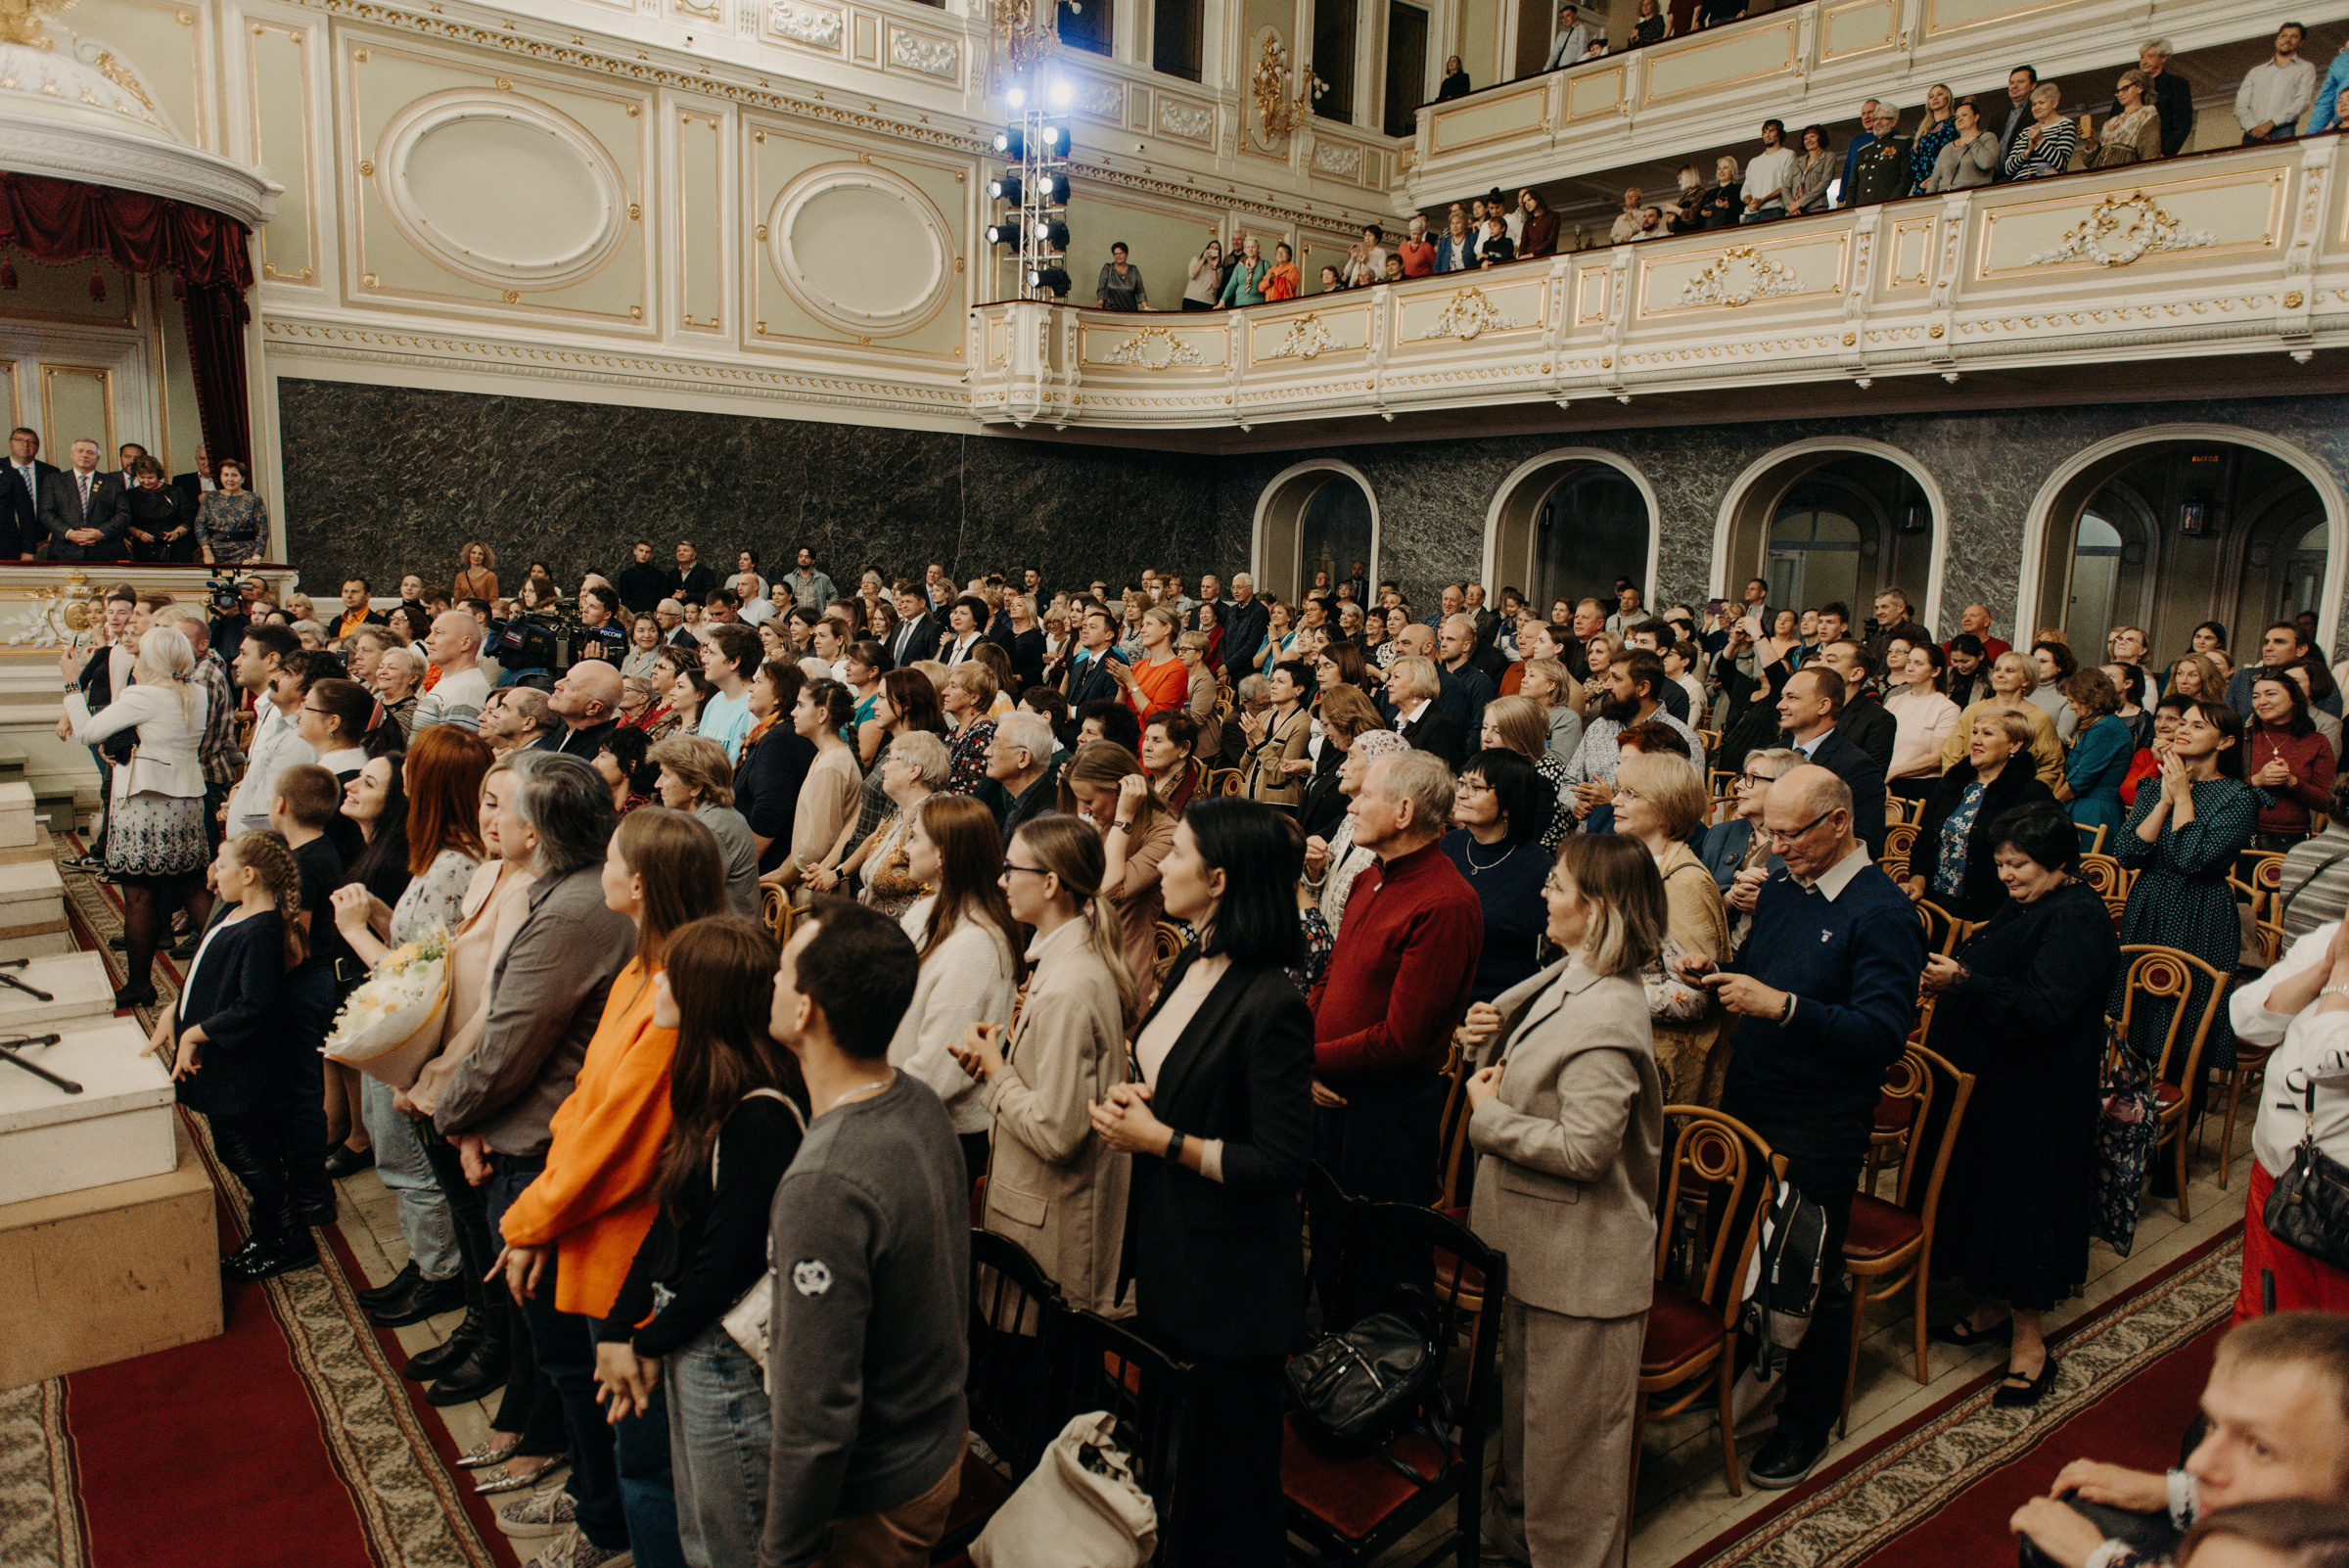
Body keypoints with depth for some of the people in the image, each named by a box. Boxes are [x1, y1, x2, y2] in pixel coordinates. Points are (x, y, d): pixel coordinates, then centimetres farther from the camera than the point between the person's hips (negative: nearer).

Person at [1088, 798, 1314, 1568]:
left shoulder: (1271, 1005, -24)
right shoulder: (1193, 964, 2)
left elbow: (1279, 1164, -22)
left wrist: (1162, 1140, -19)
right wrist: (1134, 1097, -3)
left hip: (1231, 1272, -8)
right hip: (1167, 1247, 8)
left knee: (1231, 1477, 11)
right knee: (1171, 1455, 25)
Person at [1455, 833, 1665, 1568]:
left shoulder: (1604, 1020, -28)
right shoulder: (1569, 980, 1)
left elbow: (1584, 1148, -31)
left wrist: (1487, 1115, -19)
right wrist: (1495, 1027, -3)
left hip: (1580, 1261, -10)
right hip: (1539, 1244, 10)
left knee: (1568, 1420, 11)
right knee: (1525, 1395, 27)